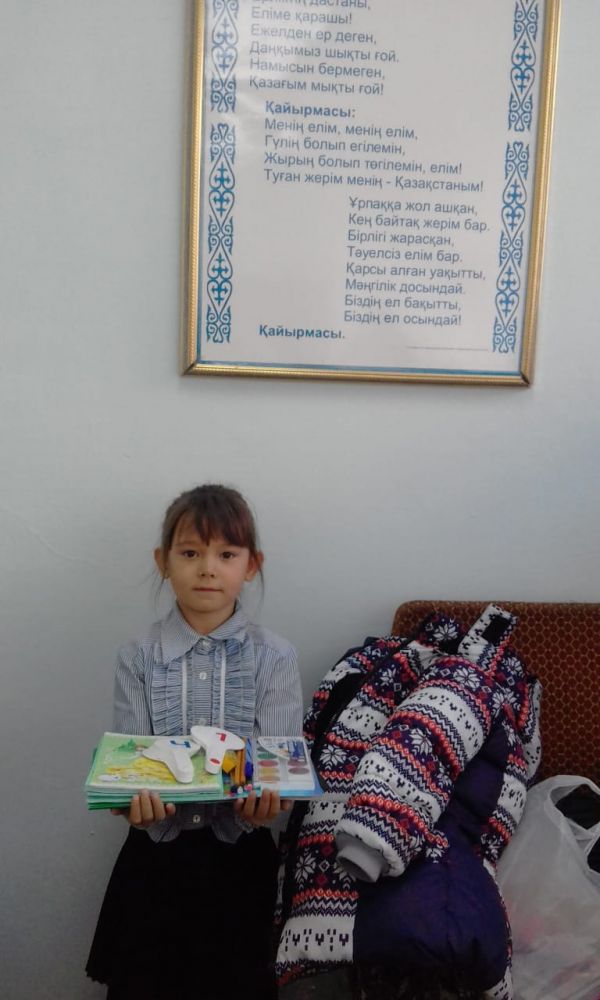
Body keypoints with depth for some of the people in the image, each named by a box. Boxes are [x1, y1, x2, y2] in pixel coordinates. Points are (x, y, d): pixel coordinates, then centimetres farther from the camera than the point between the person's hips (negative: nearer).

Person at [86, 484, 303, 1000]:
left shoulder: (274, 657, -6)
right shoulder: (138, 658, -4)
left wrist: (261, 803, -31)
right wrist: (139, 803, -29)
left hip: (240, 848, 0)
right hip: (156, 848, 1)